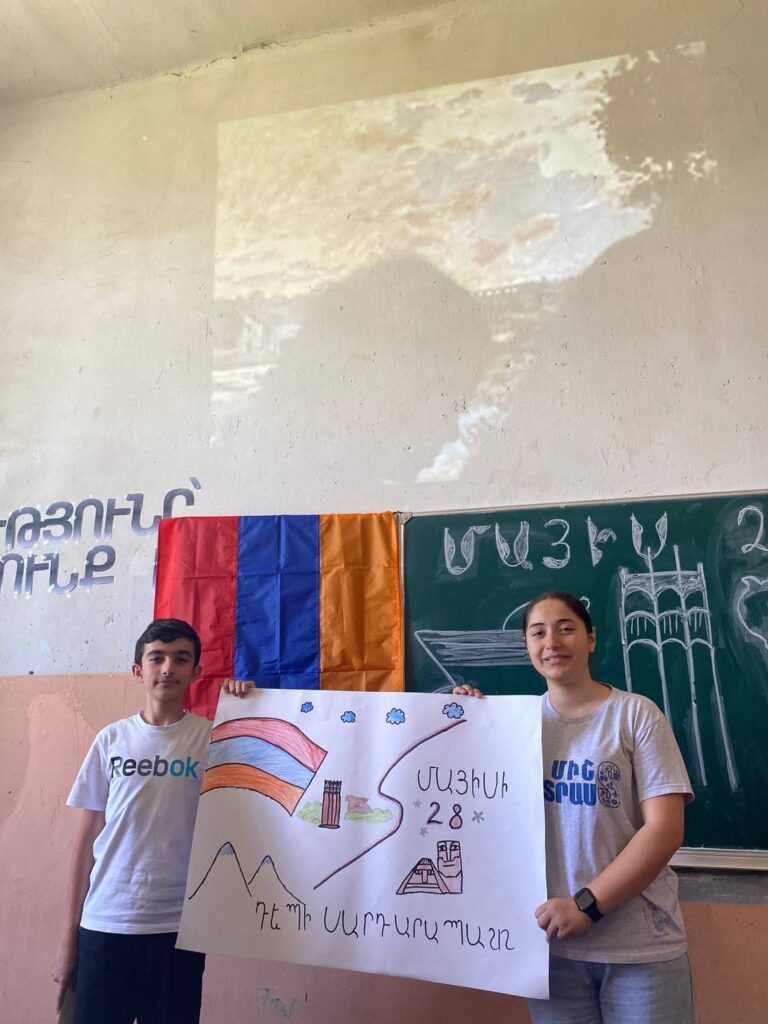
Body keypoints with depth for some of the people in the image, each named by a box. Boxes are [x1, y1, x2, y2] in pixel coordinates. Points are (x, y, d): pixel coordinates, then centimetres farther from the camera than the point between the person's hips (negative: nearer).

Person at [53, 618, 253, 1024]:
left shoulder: (213, 737, -4)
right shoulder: (112, 739, 2)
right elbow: (88, 837, 6)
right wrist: (70, 930, 7)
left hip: (177, 926, -1)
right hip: (104, 924, 1)